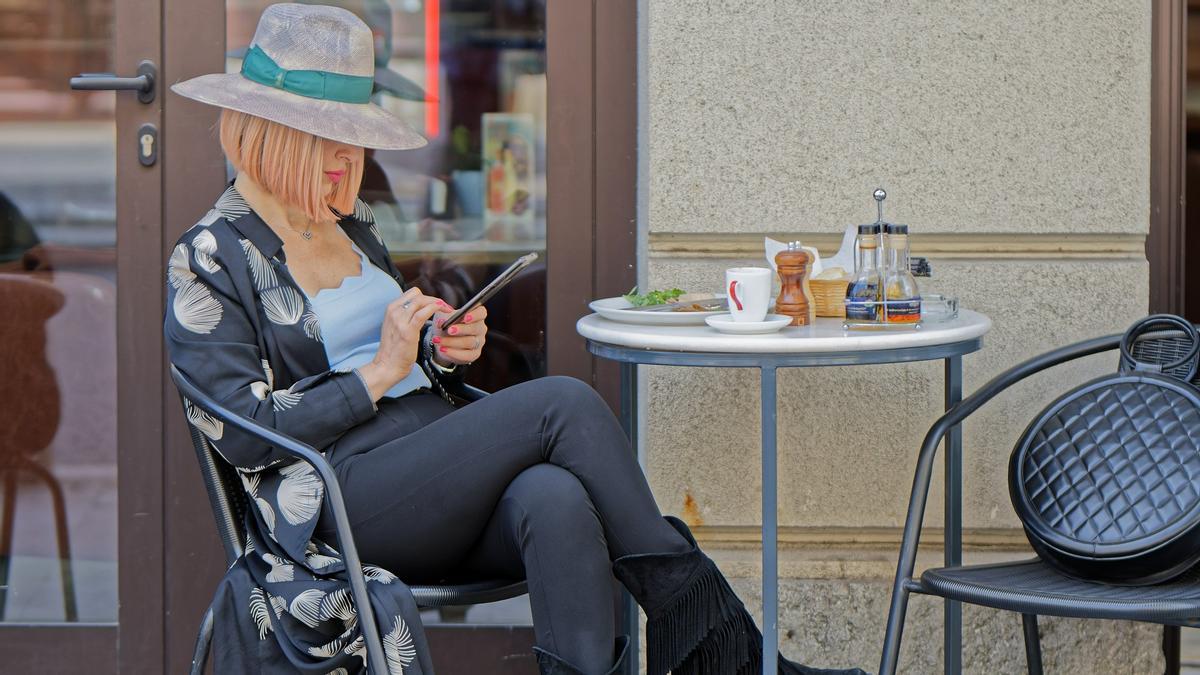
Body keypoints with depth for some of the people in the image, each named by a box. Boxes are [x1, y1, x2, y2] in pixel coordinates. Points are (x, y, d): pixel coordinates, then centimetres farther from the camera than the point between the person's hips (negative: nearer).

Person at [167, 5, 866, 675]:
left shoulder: (350, 223, 21)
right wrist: (380, 374, -12)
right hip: (345, 506, -6)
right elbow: (245, 435, -8)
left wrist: (442, 350, 6)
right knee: (564, 403, -25)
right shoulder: (210, 260, -1)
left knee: (555, 498, -32)